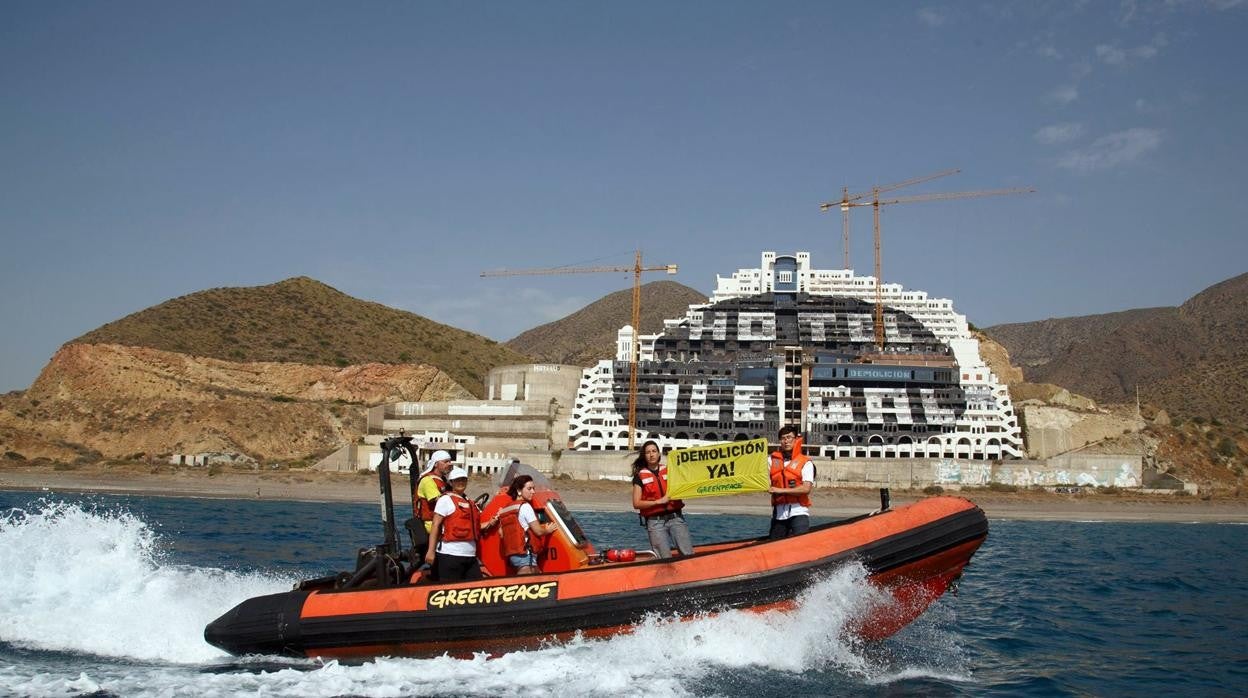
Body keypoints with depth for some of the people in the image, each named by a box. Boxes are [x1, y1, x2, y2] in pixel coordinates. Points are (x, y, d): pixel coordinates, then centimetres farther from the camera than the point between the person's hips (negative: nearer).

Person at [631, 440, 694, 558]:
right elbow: (636, 504, -3)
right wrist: (659, 501, -11)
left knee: (689, 554, -10)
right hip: (655, 522, -2)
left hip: (675, 517, 2)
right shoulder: (640, 476, 4)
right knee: (666, 559, -7)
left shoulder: (669, 471, 11)